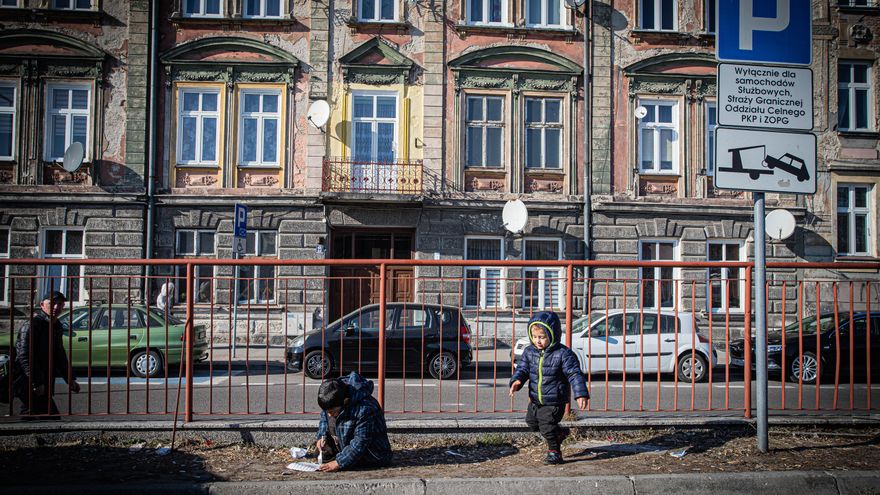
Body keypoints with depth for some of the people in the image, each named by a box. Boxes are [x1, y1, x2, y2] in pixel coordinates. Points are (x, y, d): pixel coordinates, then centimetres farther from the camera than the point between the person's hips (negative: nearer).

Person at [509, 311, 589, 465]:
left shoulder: (563, 353, -18)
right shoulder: (529, 352, -2)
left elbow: (575, 374, -17)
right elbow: (522, 368, 3)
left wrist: (581, 394, -26)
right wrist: (517, 380, -19)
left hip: (554, 401, -7)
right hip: (535, 400, 7)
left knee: (547, 427, -9)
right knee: (532, 422, 22)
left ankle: (554, 452, 15)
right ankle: (560, 433, 43)